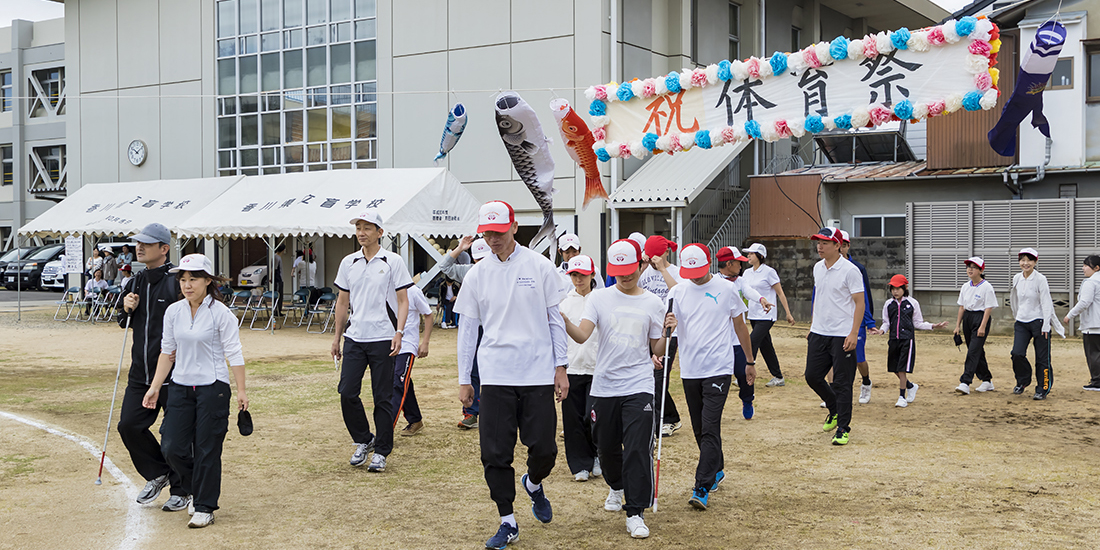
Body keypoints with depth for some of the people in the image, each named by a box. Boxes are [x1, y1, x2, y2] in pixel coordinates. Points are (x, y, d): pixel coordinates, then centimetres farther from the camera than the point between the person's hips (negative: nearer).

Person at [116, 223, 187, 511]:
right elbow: (127, 323, 24)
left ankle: (182, 491, 18)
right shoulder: (136, 282, 12)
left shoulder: (177, 282, -11)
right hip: (140, 372, 7)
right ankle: (157, 474, 25)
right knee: (129, 425, 3)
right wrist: (127, 309, 3)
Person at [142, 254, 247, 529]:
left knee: (207, 449, -1)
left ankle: (205, 507, 12)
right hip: (181, 387, 5)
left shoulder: (220, 313, -8)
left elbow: (234, 354, -7)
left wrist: (241, 390, -9)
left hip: (213, 387, -5)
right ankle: (197, 487, 27)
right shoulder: (173, 312, 6)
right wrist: (155, 387, 11)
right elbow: (167, 352, 13)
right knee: (172, 447, 0)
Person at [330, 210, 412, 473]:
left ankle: (381, 451, 12)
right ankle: (363, 441, 20)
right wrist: (337, 336, 15)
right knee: (347, 393, -1)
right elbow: (343, 301, 17)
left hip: (382, 339, -4)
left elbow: (403, 300, -2)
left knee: (383, 397, 1)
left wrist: (399, 332, -14)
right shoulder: (348, 263, 11)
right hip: (354, 338, 4)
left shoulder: (393, 262, -2)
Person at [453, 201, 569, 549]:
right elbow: (467, 328, 10)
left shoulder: (539, 266, 1)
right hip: (495, 376, 1)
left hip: (538, 374, -1)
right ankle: (507, 522, 14)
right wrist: (463, 379, 8)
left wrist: (560, 367, 0)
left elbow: (555, 320, 5)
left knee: (544, 448, -2)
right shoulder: (476, 275, 6)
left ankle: (533, 483, 32)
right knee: (495, 452, -1)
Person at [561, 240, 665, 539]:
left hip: (639, 387, -1)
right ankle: (617, 487, 42)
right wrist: (564, 320, -31)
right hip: (604, 386, 1)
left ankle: (635, 513, -1)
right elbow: (582, 335, -13)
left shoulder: (652, 303, 4)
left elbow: (657, 352, 8)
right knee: (607, 446, 13)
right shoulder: (599, 298, 2)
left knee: (638, 449, -10)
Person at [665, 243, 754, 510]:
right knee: (699, 429, 13)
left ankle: (702, 489, -13)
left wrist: (749, 362, 14)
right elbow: (667, 324, 1)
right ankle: (716, 470, 34)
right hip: (689, 370, 4)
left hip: (719, 368, -4)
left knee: (710, 428, -11)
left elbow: (740, 326, 10)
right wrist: (668, 324, -24)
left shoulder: (726, 289, 0)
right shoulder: (677, 292, 6)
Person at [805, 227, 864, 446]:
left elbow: (859, 303, -12)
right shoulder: (817, 268, 10)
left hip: (842, 335, -7)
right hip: (819, 333, 7)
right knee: (812, 375, 8)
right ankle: (835, 410, 31)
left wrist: (853, 334, -19)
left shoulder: (850, 270, -12)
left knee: (842, 382, -3)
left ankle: (843, 428, 6)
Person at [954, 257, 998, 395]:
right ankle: (987, 380, 23)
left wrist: (983, 327, -17)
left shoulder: (986, 287, -10)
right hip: (967, 318, 7)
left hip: (981, 318, -7)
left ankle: (965, 383, -19)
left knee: (974, 351, -13)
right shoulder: (966, 286, 10)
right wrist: (958, 325, 11)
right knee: (977, 351, 12)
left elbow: (988, 308, -12)